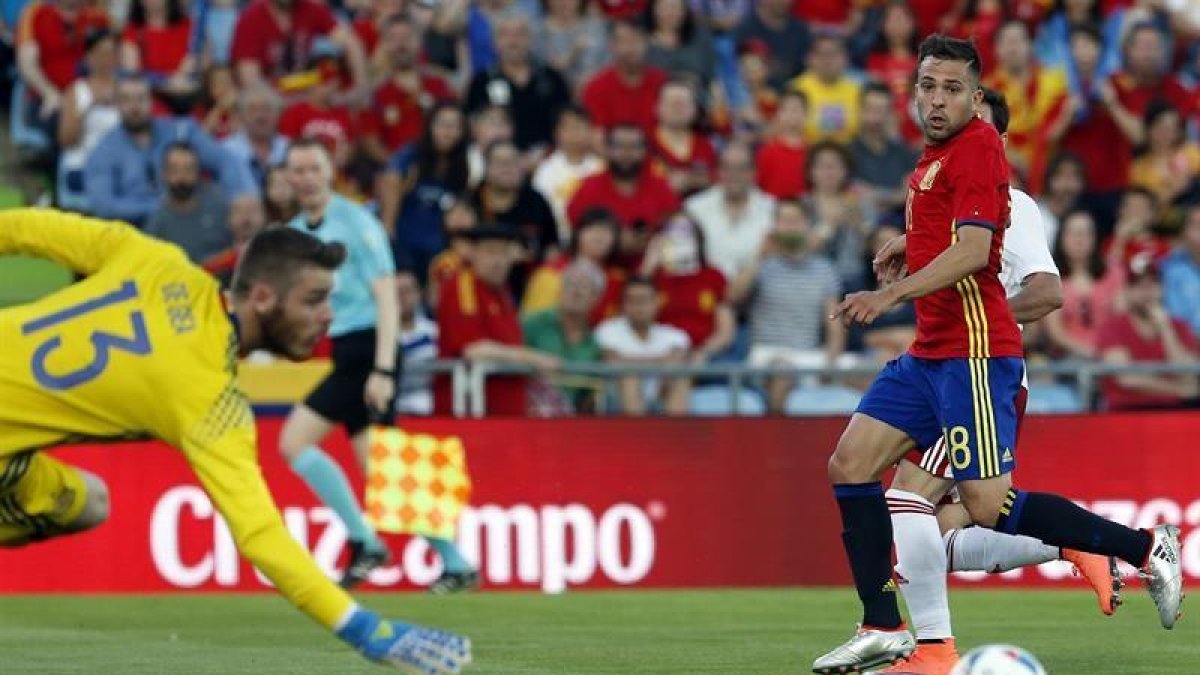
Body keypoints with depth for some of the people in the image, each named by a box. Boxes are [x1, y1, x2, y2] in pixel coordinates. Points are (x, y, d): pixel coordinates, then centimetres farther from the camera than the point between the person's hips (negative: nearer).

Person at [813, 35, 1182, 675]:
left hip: (973, 354, -10)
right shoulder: (934, 157, 16)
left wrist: (891, 294, -27)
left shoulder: (977, 145, -12)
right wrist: (910, 248, 18)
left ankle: (1147, 547, 0)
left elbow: (973, 249, -22)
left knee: (990, 507, -12)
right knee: (849, 465, 3)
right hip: (929, 353, 10)